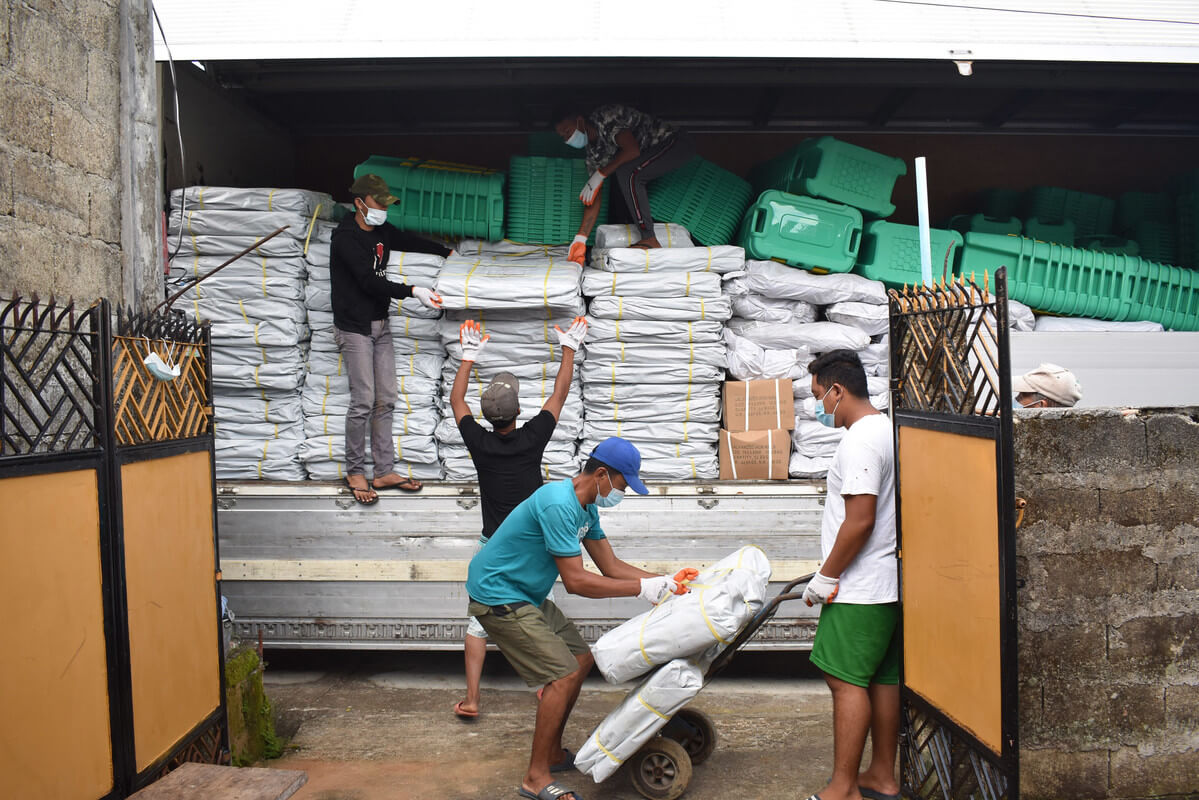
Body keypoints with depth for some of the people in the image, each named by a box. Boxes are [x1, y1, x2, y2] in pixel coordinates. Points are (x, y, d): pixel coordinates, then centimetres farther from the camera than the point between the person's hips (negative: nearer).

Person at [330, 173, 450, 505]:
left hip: (380, 326, 8)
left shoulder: (382, 231, 9)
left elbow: (411, 242, 28)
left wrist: (448, 252, 30)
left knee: (385, 400, 5)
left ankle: (384, 471, 12)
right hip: (354, 328, -8)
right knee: (364, 401, -9)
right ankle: (355, 471, 6)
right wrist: (413, 291, -28)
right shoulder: (345, 237, -15)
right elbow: (370, 282, -23)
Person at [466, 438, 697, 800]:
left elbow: (610, 566, 6)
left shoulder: (586, 506, 6)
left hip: (525, 596, 10)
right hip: (498, 597, -10)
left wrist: (665, 581, -4)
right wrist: (642, 588, -25)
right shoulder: (559, 504, -27)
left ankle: (552, 753, 25)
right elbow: (575, 580, -28)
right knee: (564, 674, -12)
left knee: (581, 659, 11)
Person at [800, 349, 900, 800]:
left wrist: (824, 579, -14)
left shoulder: (860, 441, -17)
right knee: (883, 679, 14)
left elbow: (860, 521, -23)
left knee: (846, 680, -4)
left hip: (861, 589, -10)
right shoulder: (887, 430, 15)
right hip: (890, 583, 10)